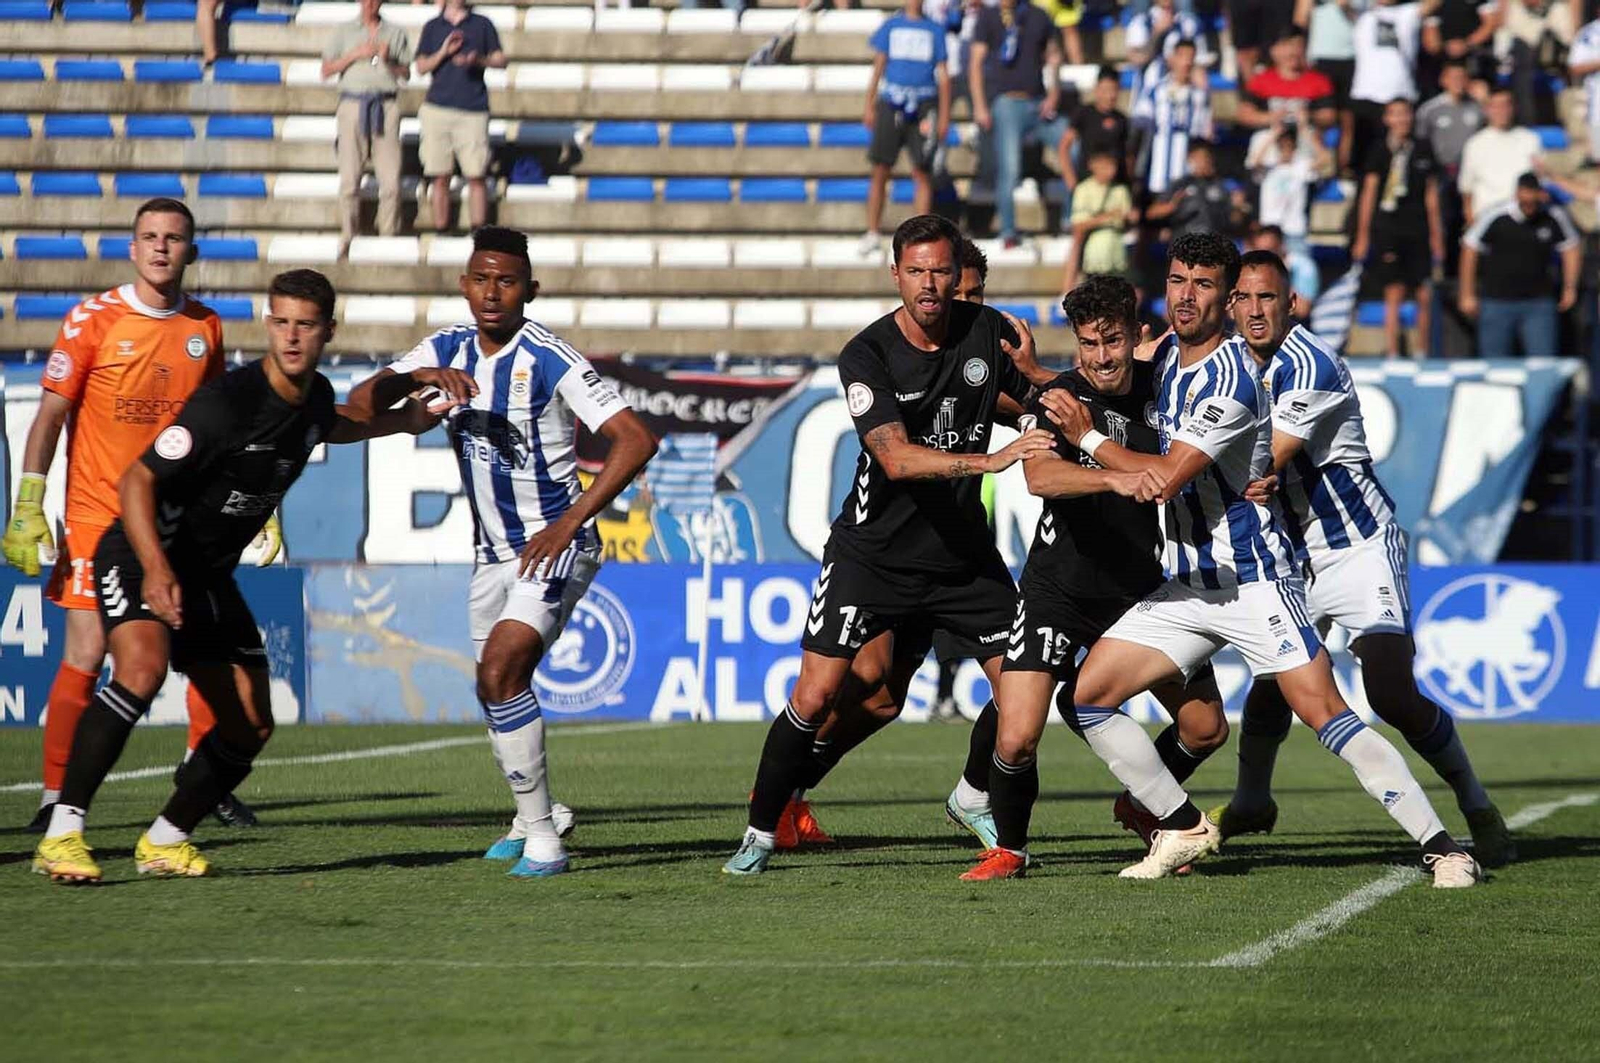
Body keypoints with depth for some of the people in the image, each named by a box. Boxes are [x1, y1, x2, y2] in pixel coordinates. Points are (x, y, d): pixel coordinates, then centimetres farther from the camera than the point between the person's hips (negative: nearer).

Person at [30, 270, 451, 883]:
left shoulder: (314, 397, 1)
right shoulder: (227, 402, -25)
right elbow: (136, 481, -25)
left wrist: (403, 421, 23)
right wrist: (156, 570, -36)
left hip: (210, 577, 8)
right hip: (142, 558, -8)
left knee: (250, 727, 5)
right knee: (142, 668, -34)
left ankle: (164, 842, 23)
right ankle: (62, 835, -33)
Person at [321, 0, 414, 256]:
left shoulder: (395, 33, 16)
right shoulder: (343, 31, 13)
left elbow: (405, 73, 15)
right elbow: (326, 70, 7)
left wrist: (387, 60, -4)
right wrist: (355, 54, -5)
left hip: (386, 107, 1)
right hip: (353, 105, -1)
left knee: (391, 179, -7)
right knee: (349, 178, -5)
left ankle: (389, 235, 1)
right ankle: (348, 237, 2)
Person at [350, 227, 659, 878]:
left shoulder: (549, 360, -17)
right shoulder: (448, 351, 3)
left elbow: (635, 439, -21)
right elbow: (360, 404, -3)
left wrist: (568, 522, -25)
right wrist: (413, 379, -24)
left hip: (557, 548, -7)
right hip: (494, 552, 7)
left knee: (500, 673, -23)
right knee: (500, 685, 17)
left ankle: (542, 838, -18)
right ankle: (528, 823, 38)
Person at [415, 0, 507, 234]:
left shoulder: (482, 24, 11)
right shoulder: (433, 26, 12)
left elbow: (501, 61, 7)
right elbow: (421, 67, 6)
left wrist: (478, 60, -12)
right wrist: (444, 52, -10)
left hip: (473, 109, -1)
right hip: (438, 107, 1)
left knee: (476, 176, -5)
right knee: (440, 177, 0)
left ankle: (479, 230, -3)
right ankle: (441, 230, 4)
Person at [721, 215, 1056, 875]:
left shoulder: (986, 332, -3)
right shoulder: (867, 356, -15)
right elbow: (897, 457, -27)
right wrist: (987, 460, -39)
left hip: (963, 550, 4)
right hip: (873, 550, -4)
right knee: (817, 694, -10)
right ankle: (761, 832, 4)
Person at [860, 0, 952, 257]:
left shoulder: (934, 30, 11)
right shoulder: (890, 26, 12)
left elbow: (943, 74, 10)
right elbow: (878, 67, 11)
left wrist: (944, 116, 3)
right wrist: (869, 107, 4)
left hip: (923, 105, 0)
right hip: (891, 101, 0)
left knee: (923, 173, -4)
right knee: (880, 171, -1)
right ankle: (872, 233, 7)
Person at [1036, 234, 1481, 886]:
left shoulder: (1231, 379, -18)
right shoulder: (1168, 355, 9)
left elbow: (1166, 479, -21)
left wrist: (1088, 438, -10)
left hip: (1252, 581, -8)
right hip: (1183, 587, 8)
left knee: (1324, 714, -18)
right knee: (1089, 696, -1)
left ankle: (1441, 848, -16)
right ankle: (1186, 829, 11)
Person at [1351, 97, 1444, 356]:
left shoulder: (1422, 151, 9)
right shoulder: (1380, 151, 2)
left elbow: (1431, 195, 13)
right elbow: (1369, 193, 4)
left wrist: (1436, 236, 12)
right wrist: (1362, 236, 1)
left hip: (1418, 232, 2)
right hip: (1388, 230, -2)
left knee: (1425, 296, 0)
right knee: (1394, 295, -2)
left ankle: (1423, 352, 12)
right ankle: (1393, 353, 1)